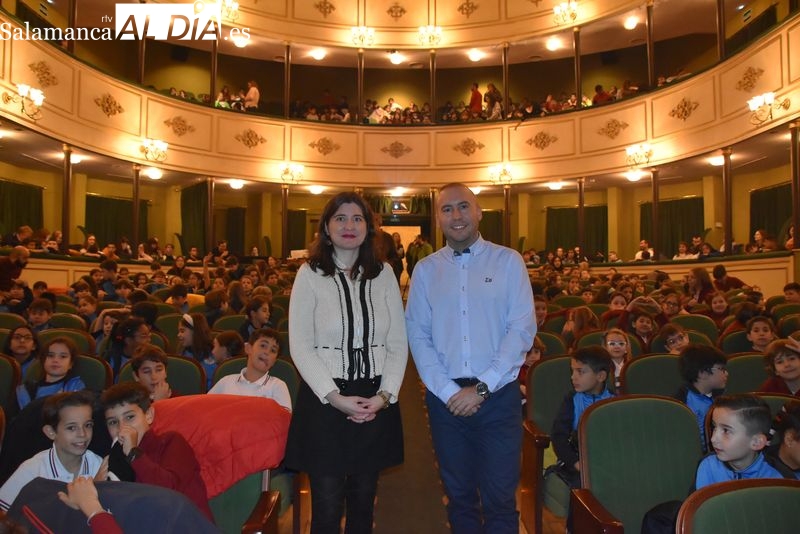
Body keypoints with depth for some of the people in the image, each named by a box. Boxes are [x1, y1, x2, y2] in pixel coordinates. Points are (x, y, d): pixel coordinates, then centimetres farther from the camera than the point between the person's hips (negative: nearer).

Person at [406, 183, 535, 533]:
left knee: (500, 498, 4)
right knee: (459, 494, 15)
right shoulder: (425, 269, 5)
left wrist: (481, 388, -12)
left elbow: (523, 329, -7)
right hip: (445, 397, 2)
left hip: (498, 396, -2)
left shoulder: (508, 261, 0)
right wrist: (448, 391, -9)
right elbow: (417, 334, 1)